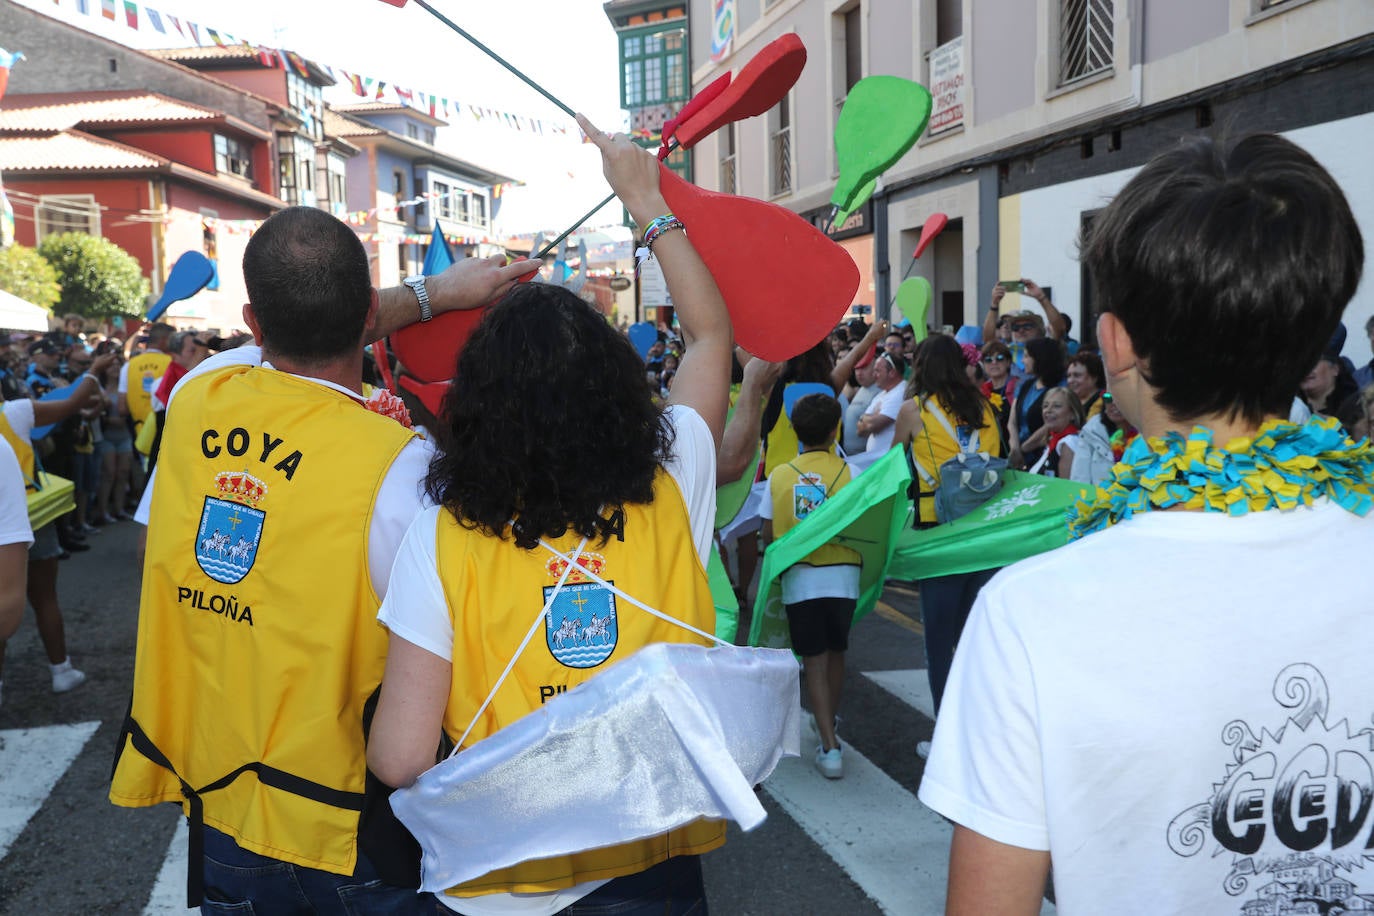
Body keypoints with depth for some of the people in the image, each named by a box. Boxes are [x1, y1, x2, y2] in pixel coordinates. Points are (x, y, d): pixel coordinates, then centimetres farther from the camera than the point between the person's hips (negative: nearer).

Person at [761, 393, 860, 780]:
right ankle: (830, 719, 39)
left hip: (798, 578, 0)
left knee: (814, 661, 5)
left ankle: (830, 746, 0)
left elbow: (768, 535, 4)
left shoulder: (779, 476, 2)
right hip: (841, 574, 0)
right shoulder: (849, 472, -2)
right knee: (836, 652, 20)